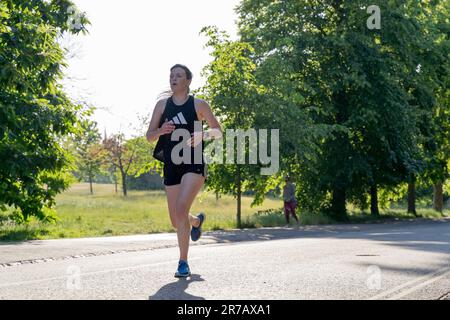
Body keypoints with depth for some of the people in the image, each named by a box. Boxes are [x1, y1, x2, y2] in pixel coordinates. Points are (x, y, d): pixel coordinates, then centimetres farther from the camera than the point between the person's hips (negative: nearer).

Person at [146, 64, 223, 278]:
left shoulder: (199, 105, 2)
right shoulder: (162, 105, 9)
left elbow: (218, 131, 8)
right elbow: (149, 136, 10)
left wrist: (203, 134, -13)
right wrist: (161, 130, -12)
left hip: (193, 164, -4)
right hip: (171, 165, 4)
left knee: (181, 210, -23)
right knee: (176, 221, 9)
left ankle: (183, 263, -13)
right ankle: (197, 221, 47)